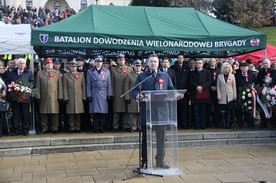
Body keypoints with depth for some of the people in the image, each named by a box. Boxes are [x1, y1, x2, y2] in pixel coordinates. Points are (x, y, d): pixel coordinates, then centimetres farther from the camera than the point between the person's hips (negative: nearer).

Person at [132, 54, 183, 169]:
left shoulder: (165, 76, 14)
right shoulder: (141, 77, 8)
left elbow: (171, 90, 13)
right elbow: (134, 90, 2)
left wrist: (177, 95, -8)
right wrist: (137, 95, -21)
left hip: (161, 111, 2)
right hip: (146, 111, -1)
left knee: (161, 137, 5)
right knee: (145, 137, 6)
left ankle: (160, 161, 16)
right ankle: (144, 161, 15)